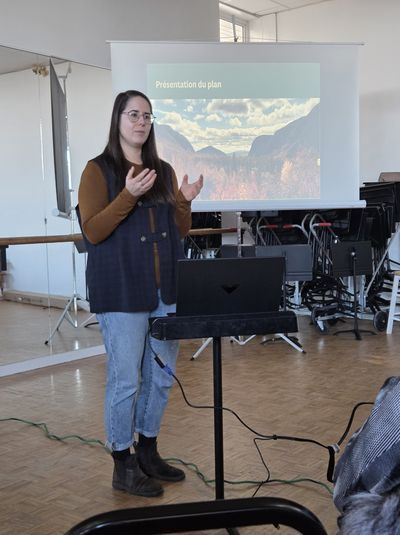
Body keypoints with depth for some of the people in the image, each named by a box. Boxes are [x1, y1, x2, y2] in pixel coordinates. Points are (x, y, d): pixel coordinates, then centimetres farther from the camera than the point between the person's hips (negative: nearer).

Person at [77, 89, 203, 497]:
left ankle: (148, 452, 28)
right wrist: (128, 197, -22)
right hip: (122, 291, -6)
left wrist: (184, 202, -5)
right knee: (125, 379, -1)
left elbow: (179, 231, 15)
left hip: (165, 289, 6)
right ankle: (123, 466, 14)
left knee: (161, 375, 12)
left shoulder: (163, 171, 13)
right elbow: (91, 232, -11)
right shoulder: (99, 170, -3)